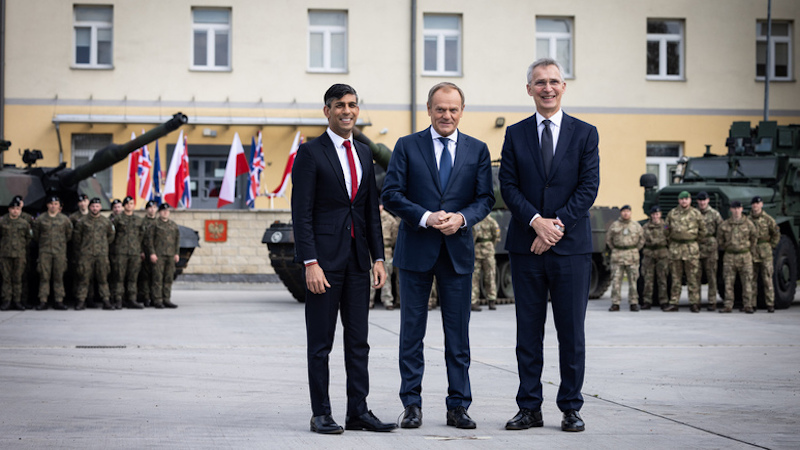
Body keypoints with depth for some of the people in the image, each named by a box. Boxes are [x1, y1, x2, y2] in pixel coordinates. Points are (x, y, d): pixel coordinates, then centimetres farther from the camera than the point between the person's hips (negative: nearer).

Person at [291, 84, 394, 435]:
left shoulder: (364, 154, 15)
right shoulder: (310, 153, -4)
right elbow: (301, 213, -9)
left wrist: (378, 258, 8)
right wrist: (310, 263, -16)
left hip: (358, 259, 6)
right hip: (324, 258, -6)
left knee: (358, 340, 7)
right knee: (320, 343, 1)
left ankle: (358, 412, 13)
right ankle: (321, 414, 7)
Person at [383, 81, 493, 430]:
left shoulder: (478, 150, 8)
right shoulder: (407, 146, 2)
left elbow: (485, 198, 5)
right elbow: (391, 194, -3)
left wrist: (462, 218, -14)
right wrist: (426, 217, -16)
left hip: (458, 251, 1)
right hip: (416, 250, -1)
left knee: (458, 333, 4)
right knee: (412, 331, 4)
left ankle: (458, 407, 11)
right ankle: (412, 405, 11)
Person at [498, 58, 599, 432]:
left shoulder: (585, 134, 4)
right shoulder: (515, 135, 8)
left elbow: (589, 187, -3)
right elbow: (508, 186, 2)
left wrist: (558, 225, -13)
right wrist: (536, 221, -13)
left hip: (571, 246, -1)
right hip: (525, 246, 2)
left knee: (571, 331, 2)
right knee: (528, 331, 6)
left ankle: (571, 408, 12)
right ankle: (530, 408, 12)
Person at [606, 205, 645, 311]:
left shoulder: (636, 225, 8)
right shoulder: (614, 225, 7)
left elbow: (642, 239, 15)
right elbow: (608, 239, 15)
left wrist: (635, 250, 8)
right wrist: (615, 250, 8)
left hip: (632, 256, 0)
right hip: (617, 256, 0)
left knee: (633, 280, 0)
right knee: (616, 280, -4)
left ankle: (633, 303, 6)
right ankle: (615, 303, 0)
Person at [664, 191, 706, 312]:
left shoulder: (696, 214, 4)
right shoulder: (672, 213, 9)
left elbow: (702, 230, 11)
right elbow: (667, 230, 17)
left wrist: (693, 239, 9)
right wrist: (672, 241, 11)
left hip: (691, 248, -2)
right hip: (675, 248, 2)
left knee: (693, 277, -3)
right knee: (676, 277, 5)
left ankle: (694, 303, 1)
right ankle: (673, 303, 8)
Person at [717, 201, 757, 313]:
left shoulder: (748, 224, 2)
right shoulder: (725, 225, 3)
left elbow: (754, 237, 13)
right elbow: (720, 239, 16)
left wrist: (751, 250, 14)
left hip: (745, 256, -1)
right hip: (729, 256, 1)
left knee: (747, 281, -1)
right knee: (728, 282, -1)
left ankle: (748, 305, 3)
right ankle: (728, 305, 3)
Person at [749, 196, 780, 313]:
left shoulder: (768, 219, 2)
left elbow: (776, 234, 7)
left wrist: (771, 246, 1)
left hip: (765, 253, -2)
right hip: (751, 253, 2)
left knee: (767, 279, -3)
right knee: (752, 280, 4)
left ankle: (770, 304, -1)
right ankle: (752, 304, 8)